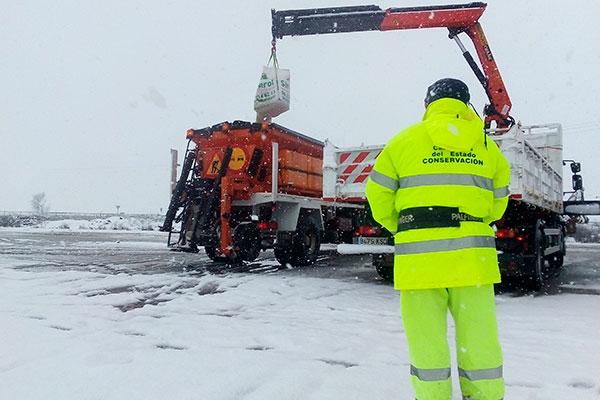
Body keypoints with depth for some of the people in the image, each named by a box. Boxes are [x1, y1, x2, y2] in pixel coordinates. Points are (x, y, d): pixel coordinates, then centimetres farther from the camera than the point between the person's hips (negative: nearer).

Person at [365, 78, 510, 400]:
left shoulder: (406, 139, 3)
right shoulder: (486, 144, 11)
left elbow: (378, 192, 3)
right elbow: (498, 200, 18)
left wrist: (396, 226, 18)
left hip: (419, 253, -2)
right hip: (473, 253, 3)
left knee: (426, 337, 7)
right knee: (479, 336, 13)